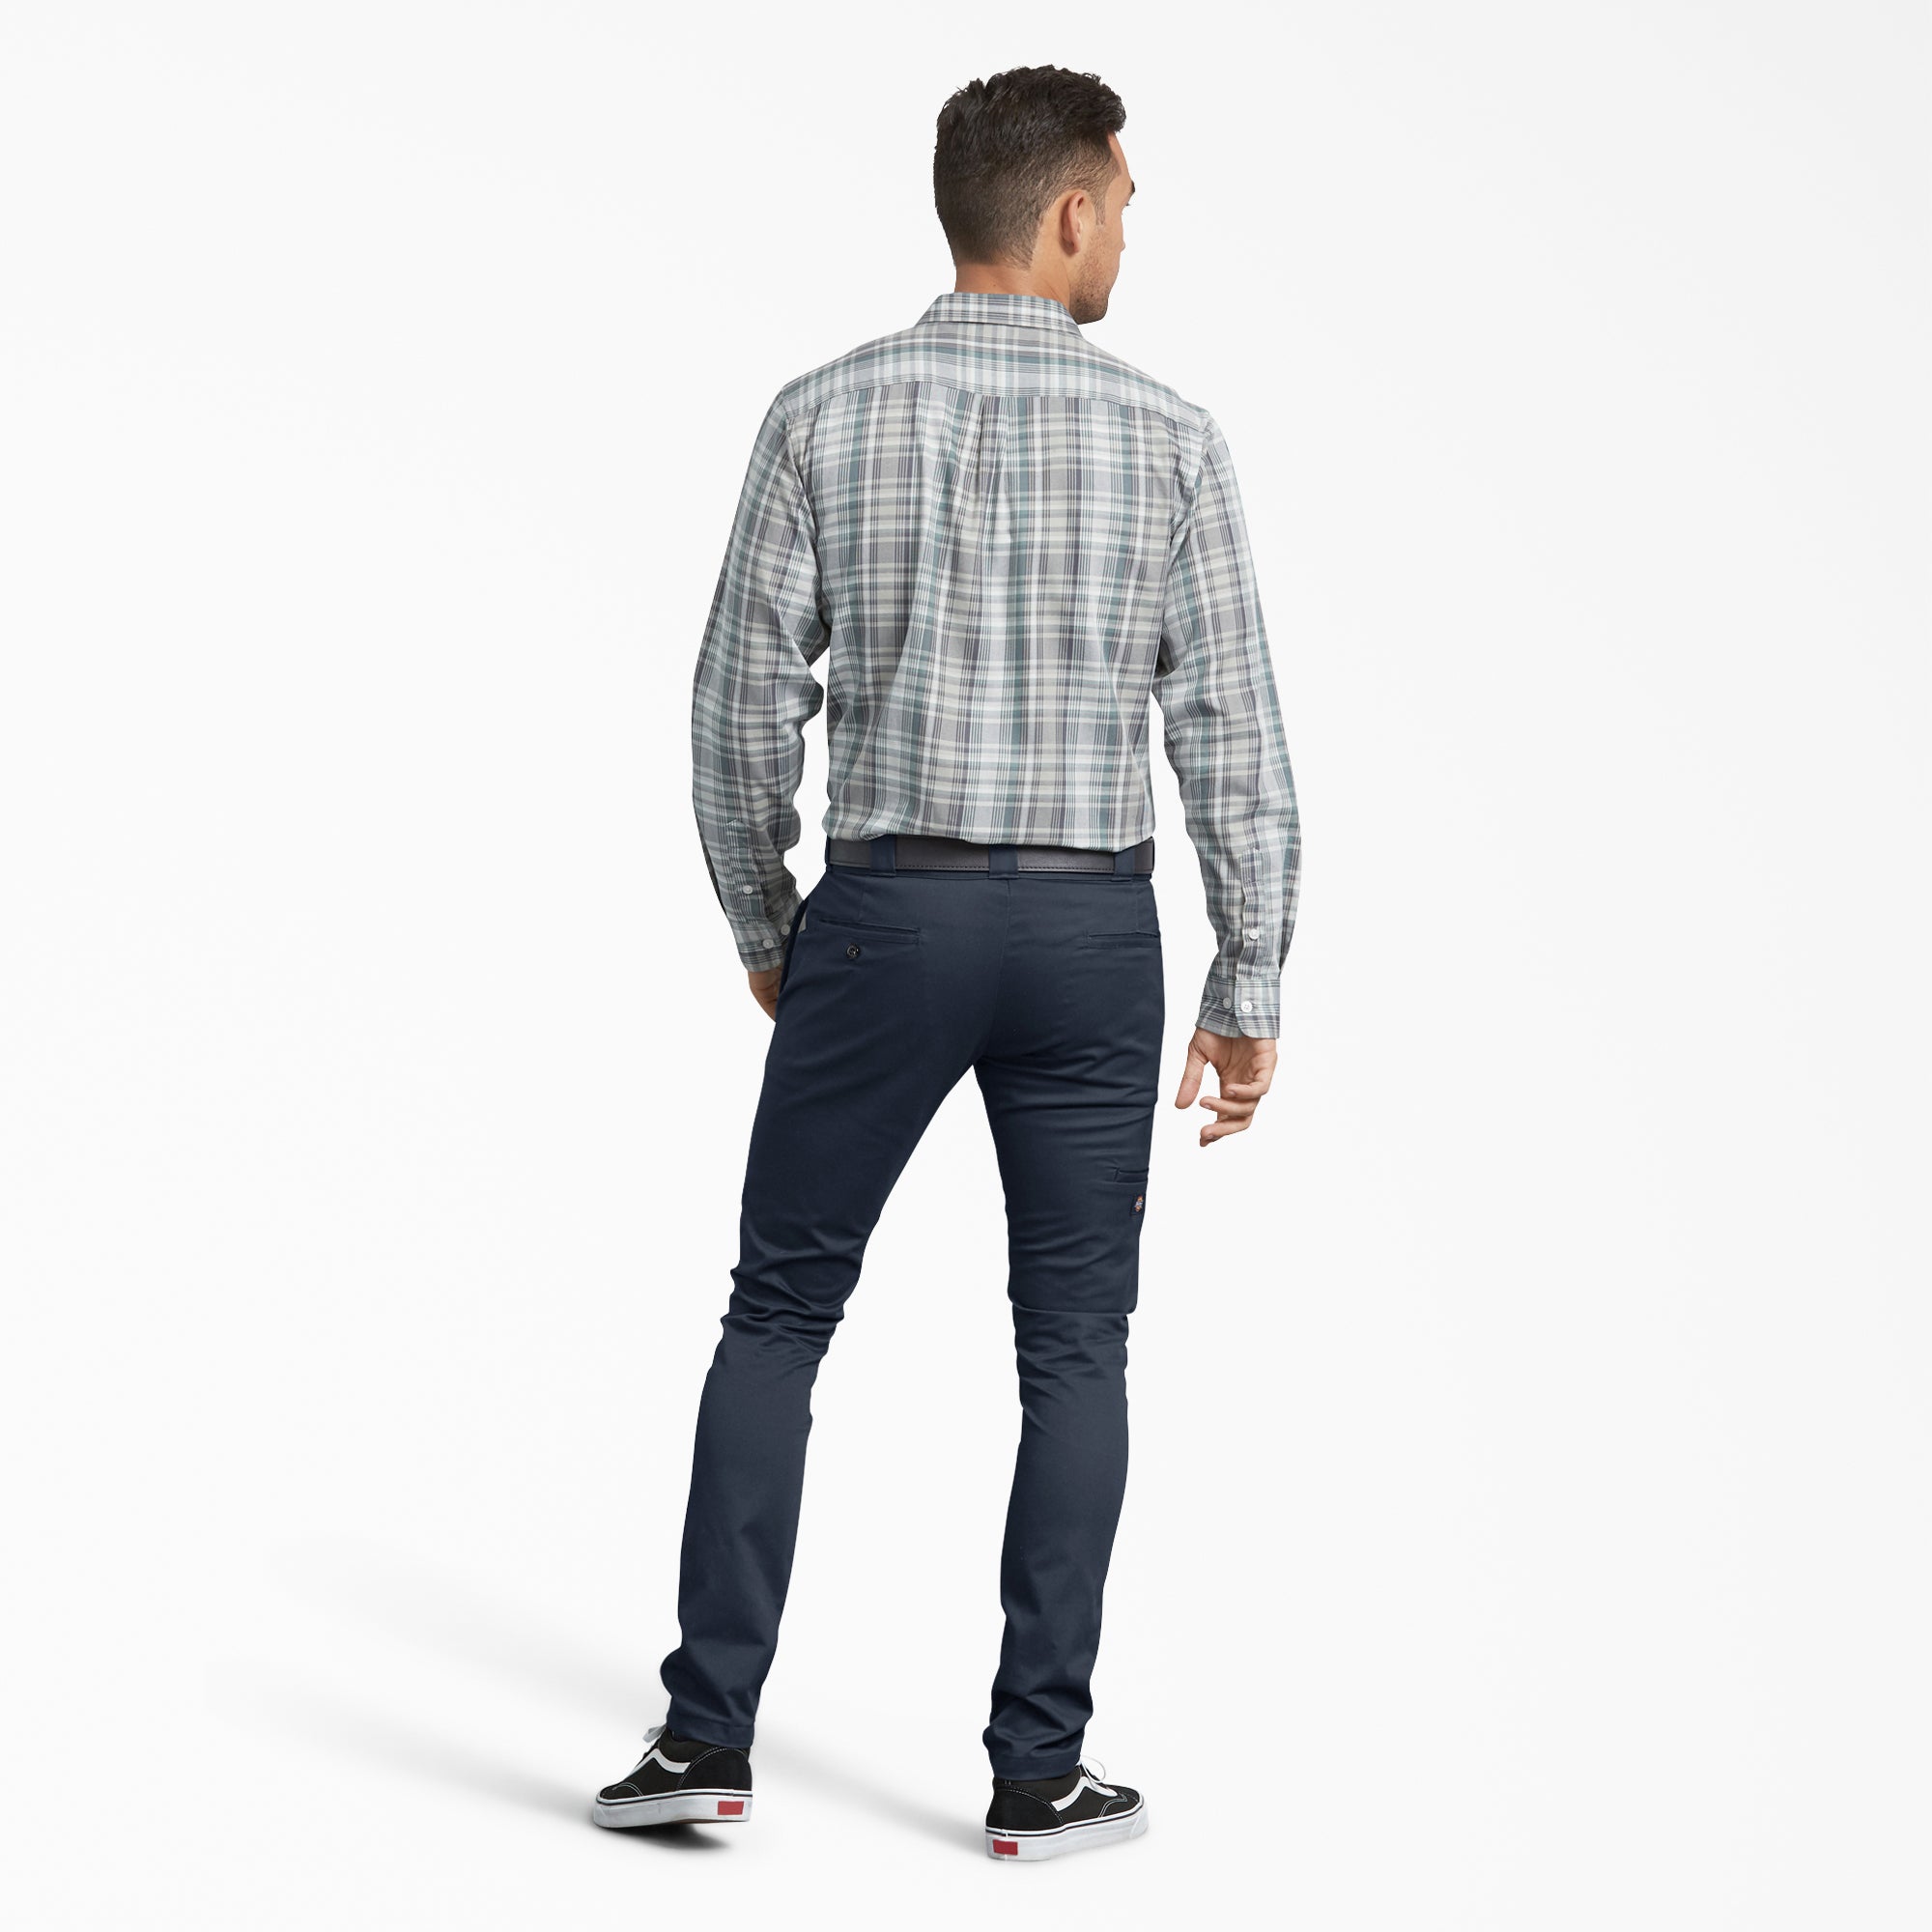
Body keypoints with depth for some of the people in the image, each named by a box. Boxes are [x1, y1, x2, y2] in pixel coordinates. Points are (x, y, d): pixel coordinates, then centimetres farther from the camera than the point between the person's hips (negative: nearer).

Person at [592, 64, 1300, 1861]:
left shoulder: (823, 414, -3)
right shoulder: (1170, 437, -3)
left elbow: (741, 701, -2)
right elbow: (1233, 737, -4)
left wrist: (761, 927, 13)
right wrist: (1250, 992, 4)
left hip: (885, 920, 0)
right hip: (1092, 935, 0)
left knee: (780, 1312, 12)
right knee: (1074, 1348, 9)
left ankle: (707, 1732, 8)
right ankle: (1039, 1769, 10)